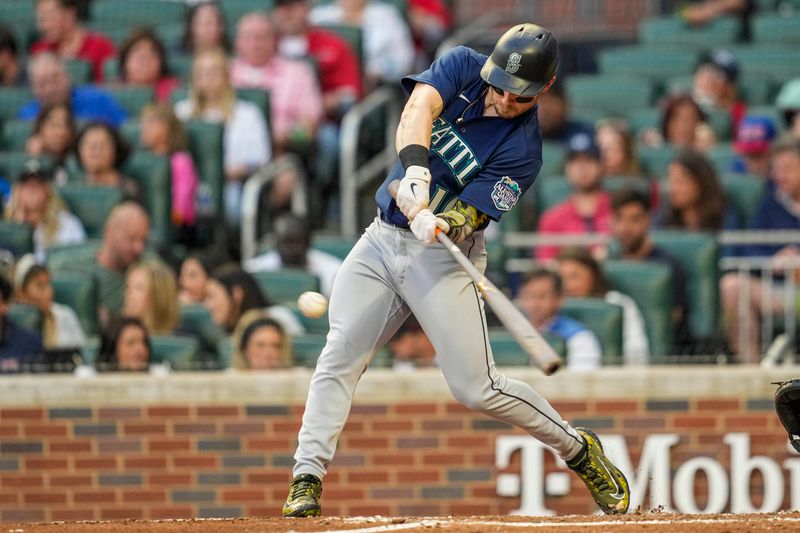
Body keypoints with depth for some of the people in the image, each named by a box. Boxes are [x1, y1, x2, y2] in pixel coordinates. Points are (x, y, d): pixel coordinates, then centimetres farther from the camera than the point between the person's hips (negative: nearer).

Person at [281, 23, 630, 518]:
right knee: (339, 359, -9)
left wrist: (438, 226, -42)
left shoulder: (523, 152, -14)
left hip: (441, 256, -4)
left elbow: (464, 219, -19)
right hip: (382, 237, 4)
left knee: (477, 388, -7)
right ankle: (307, 480, -6)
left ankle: (579, 449, 13)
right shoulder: (463, 66, -3)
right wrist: (416, 169, -40)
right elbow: (419, 108, -22)